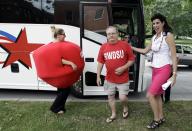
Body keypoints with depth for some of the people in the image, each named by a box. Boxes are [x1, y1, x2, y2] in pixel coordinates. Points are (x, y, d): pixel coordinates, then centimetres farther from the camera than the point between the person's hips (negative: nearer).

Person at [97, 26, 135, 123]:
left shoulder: (125, 45, -8)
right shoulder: (103, 47, 0)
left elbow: (132, 59, -3)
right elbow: (100, 62, 5)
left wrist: (123, 68, -18)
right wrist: (98, 76, 3)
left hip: (123, 79, -3)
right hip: (109, 79, 3)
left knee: (122, 98, -3)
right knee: (110, 97, 13)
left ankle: (125, 107, 32)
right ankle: (113, 114, 34)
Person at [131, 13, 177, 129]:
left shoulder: (168, 36, -12)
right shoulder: (154, 37, 10)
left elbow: (174, 56, -13)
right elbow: (145, 51, 22)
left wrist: (174, 74, -16)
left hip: (164, 69, -7)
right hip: (155, 69, 7)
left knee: (150, 95, -9)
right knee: (157, 94, 15)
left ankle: (156, 120, 10)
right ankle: (161, 117, 31)